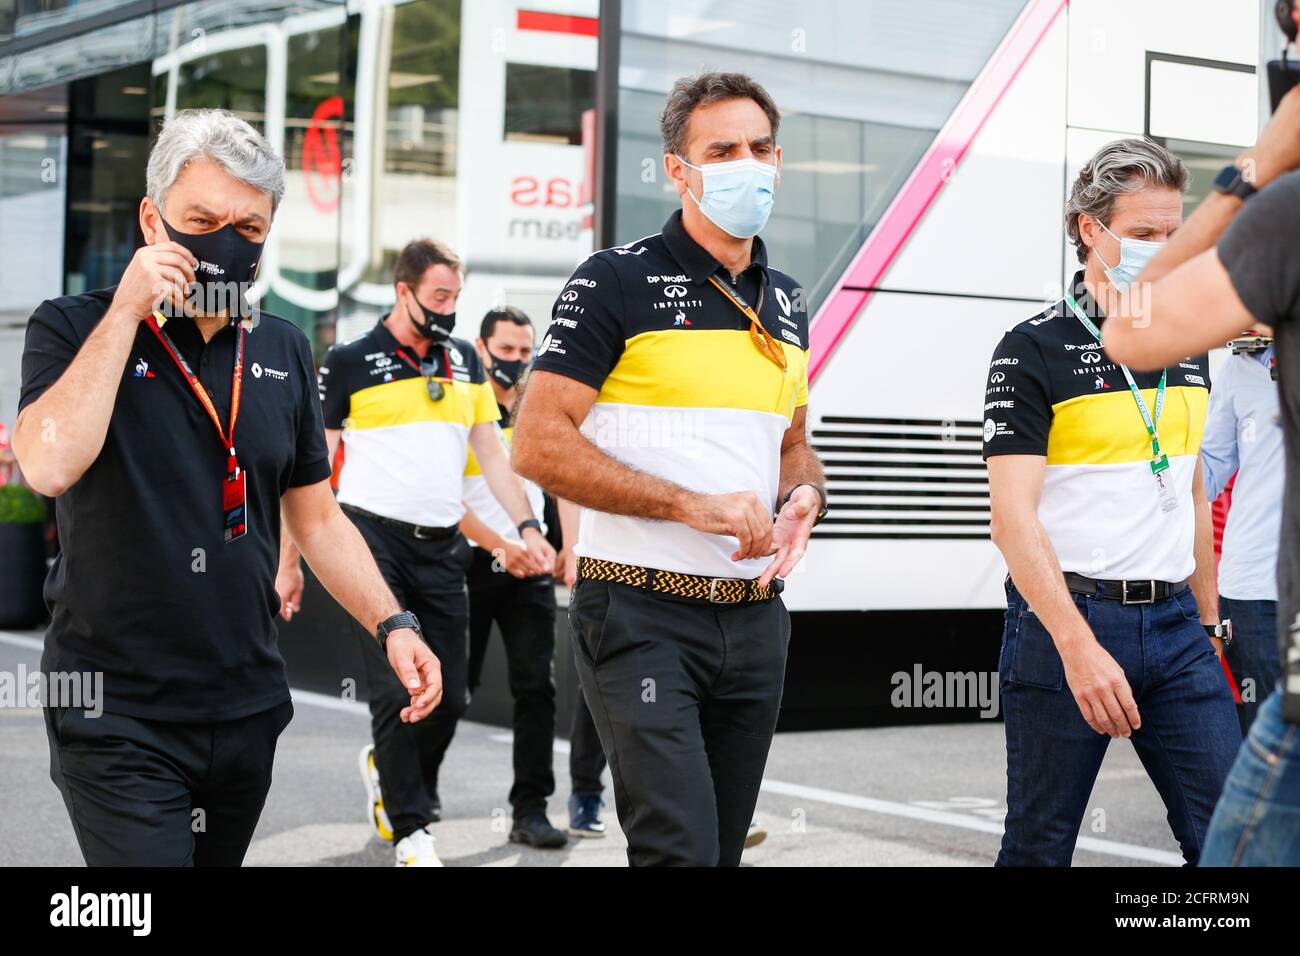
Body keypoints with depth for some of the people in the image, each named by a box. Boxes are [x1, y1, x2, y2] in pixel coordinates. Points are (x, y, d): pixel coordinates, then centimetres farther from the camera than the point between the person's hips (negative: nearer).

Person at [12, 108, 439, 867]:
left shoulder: (283, 350, 8)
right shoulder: (75, 329, -5)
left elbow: (317, 518, 14)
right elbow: (50, 464, -25)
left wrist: (391, 624, 0)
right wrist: (127, 311, -19)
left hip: (249, 709, 5)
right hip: (117, 716, -5)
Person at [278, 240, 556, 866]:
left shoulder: (465, 361, 12)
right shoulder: (349, 363, -2)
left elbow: (491, 452, 16)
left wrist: (527, 526, 5)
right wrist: (289, 561, -5)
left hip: (442, 547, 5)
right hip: (374, 538, -5)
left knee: (450, 697, 5)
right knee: (396, 693, -8)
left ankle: (385, 768, 34)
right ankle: (410, 832, 6)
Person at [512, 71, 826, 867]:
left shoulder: (787, 303, 13)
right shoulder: (618, 282, -6)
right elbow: (540, 444, -13)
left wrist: (805, 499, 0)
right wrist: (695, 506, -18)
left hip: (755, 617, 7)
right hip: (642, 612, -6)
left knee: (725, 845, 12)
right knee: (681, 850, -16)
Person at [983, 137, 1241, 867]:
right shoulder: (1035, 350, -8)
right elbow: (1014, 513, -15)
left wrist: (1206, 618, 17)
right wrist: (1078, 644, -23)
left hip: (1174, 623, 5)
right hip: (1066, 621, -5)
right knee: (1041, 842, 5)